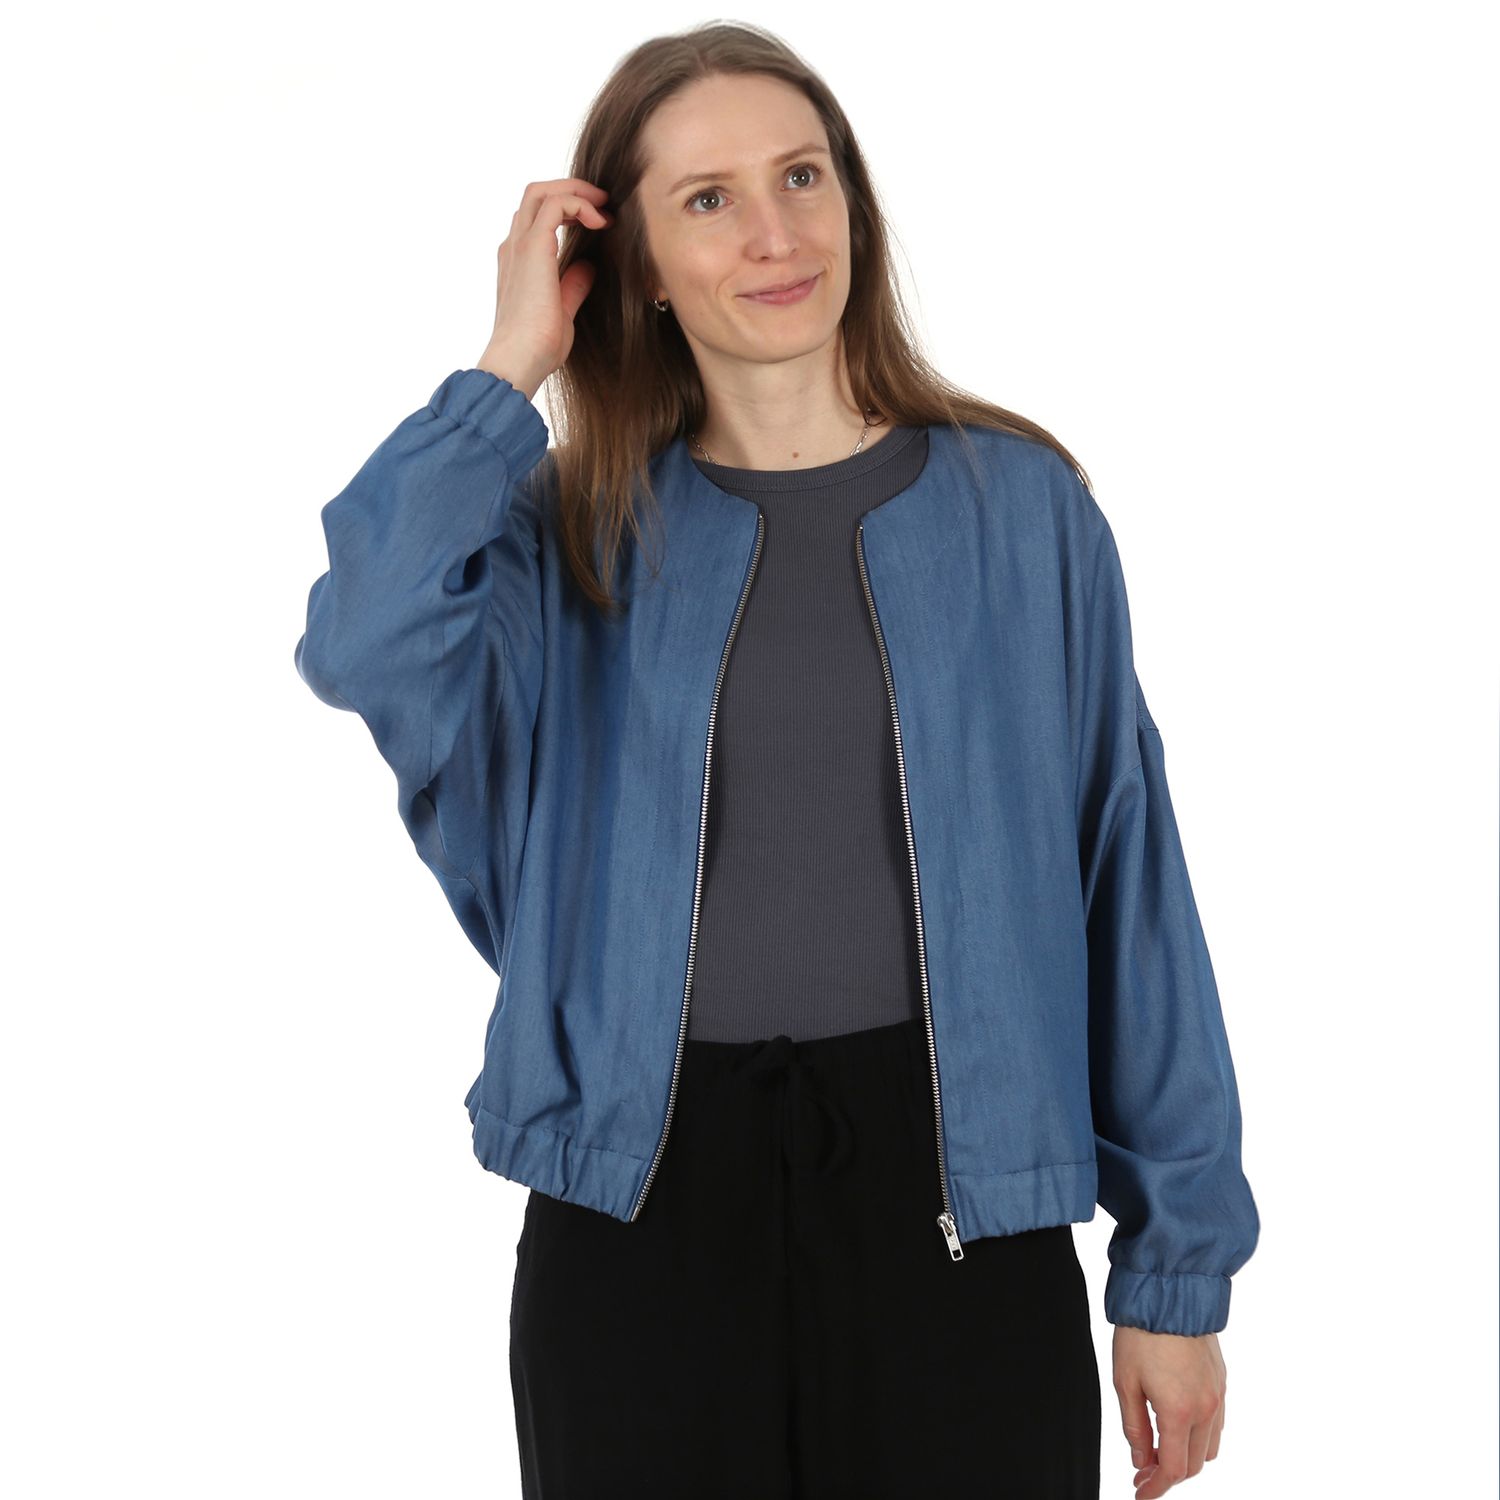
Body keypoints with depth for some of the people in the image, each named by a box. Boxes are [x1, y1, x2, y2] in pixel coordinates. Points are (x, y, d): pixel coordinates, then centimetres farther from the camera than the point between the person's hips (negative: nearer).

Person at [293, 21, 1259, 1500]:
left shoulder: (1019, 506, 0)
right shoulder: (575, 534, 2)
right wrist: (509, 369, -10)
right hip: (645, 1197, 1)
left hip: (953, 1195, 0)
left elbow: (1127, 886, 0)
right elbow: (368, 648, -20)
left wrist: (1178, 1267, 0)